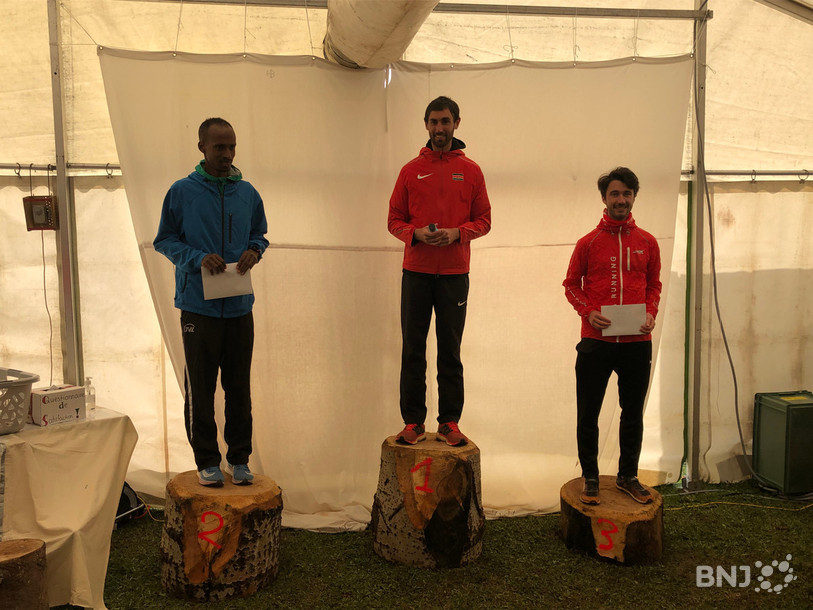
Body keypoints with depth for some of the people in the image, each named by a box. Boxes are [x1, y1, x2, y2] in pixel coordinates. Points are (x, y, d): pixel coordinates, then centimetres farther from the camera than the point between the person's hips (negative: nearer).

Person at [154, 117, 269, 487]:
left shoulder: (247, 193, 8)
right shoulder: (182, 192, -2)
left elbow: (259, 234, 18)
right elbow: (164, 240, 2)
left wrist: (254, 251, -5)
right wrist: (198, 259, -15)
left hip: (240, 307, 3)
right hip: (198, 306, -3)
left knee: (239, 387, 9)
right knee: (200, 389, 5)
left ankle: (239, 458, 21)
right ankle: (206, 460, 18)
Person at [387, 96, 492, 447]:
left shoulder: (471, 171, 7)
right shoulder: (411, 170, 8)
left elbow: (483, 220, 7)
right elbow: (394, 220, 9)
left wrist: (457, 233, -11)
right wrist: (416, 233, -11)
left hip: (454, 273, 0)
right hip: (416, 272, 1)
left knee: (450, 351, 5)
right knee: (412, 350, 3)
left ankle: (449, 421, 13)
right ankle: (413, 421, 11)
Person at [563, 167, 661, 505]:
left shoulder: (647, 242, 7)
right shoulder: (588, 243, 1)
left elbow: (654, 285, 15)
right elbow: (571, 284, 6)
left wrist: (651, 313, -3)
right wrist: (588, 312, -10)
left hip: (637, 343, 2)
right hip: (596, 341, -2)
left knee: (633, 413, 12)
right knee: (588, 414, 3)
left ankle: (628, 476, 28)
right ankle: (590, 477, 19)